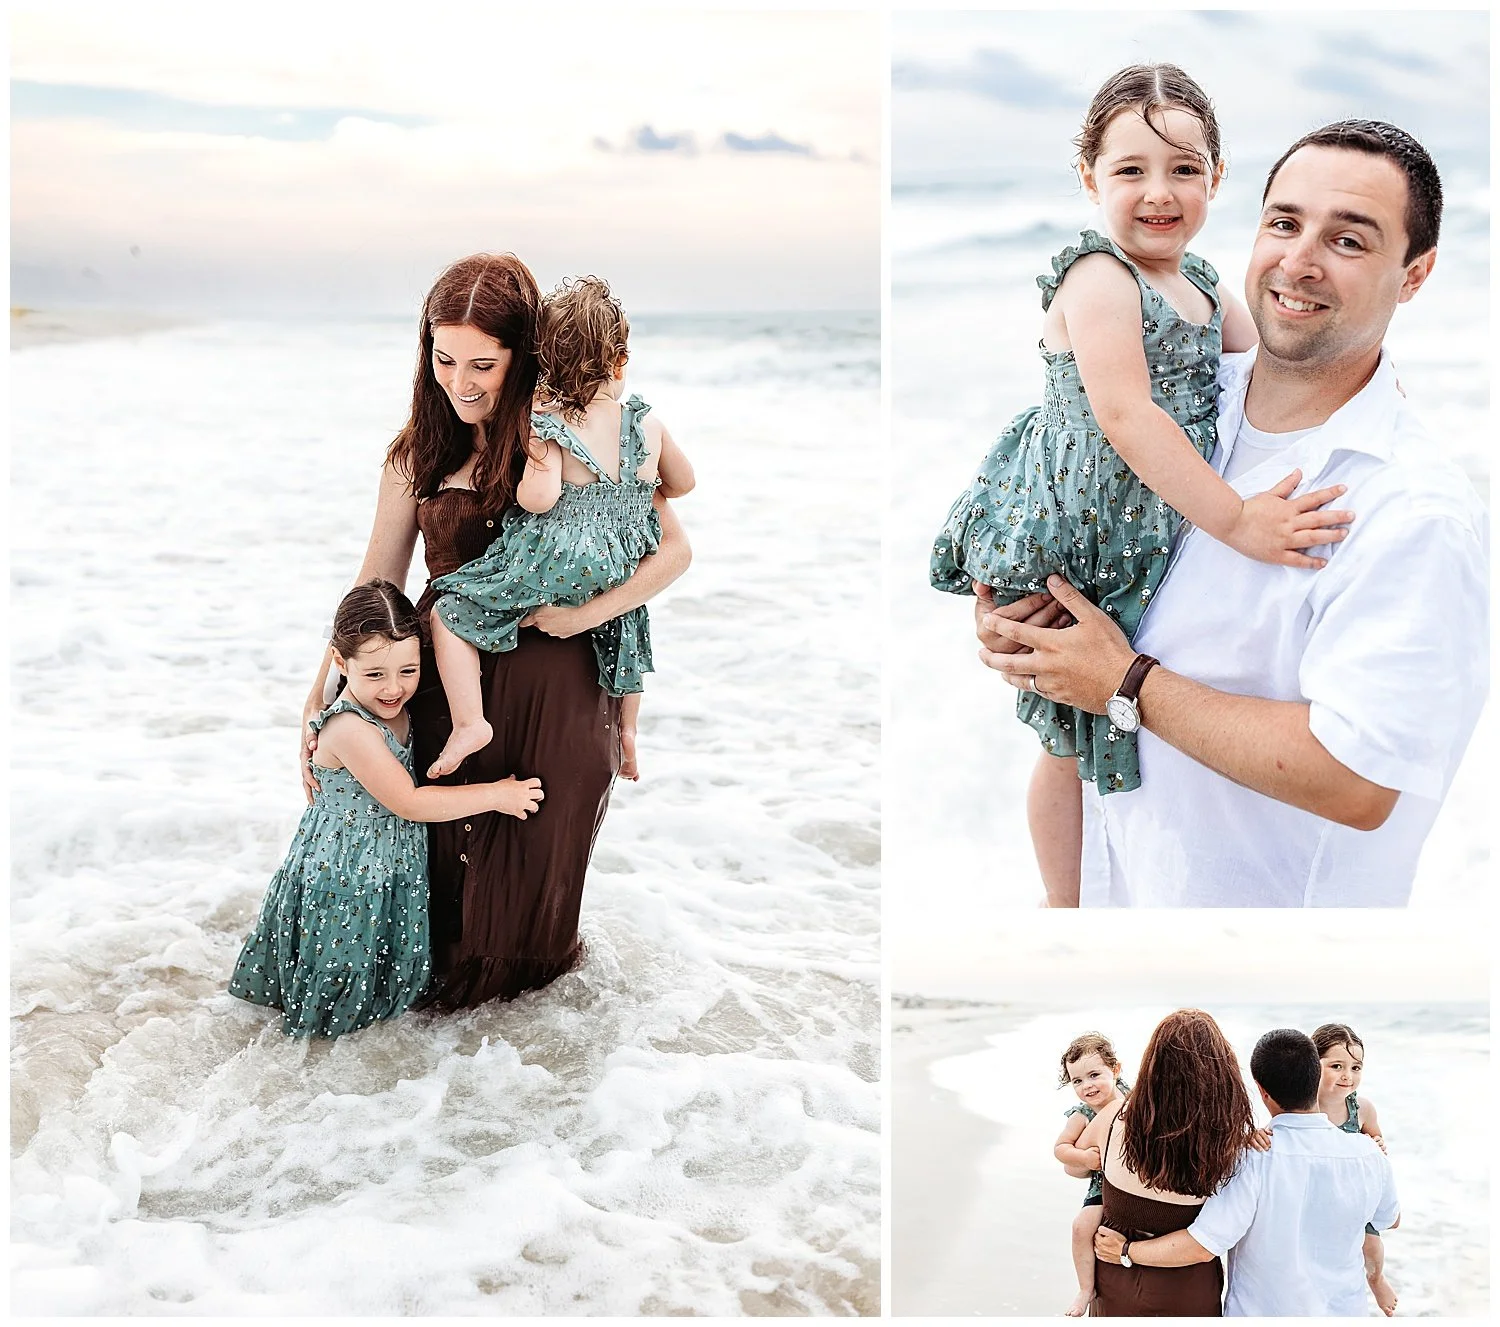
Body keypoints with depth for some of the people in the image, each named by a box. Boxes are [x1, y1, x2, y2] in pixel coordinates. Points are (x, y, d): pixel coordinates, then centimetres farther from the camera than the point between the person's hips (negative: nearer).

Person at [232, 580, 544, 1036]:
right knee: (349, 969, 10)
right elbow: (407, 802, -26)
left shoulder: (394, 710, -2)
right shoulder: (351, 729, -29)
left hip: (391, 870, 8)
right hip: (347, 879, -8)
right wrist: (494, 795, -21)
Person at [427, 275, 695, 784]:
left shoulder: (546, 429, -13)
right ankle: (626, 732, 44)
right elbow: (683, 482, 17)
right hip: (617, 575, 5)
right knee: (627, 635, 34)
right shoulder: (648, 426, 1)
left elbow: (540, 497, -28)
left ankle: (469, 722, -8)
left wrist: (523, 485, -6)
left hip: (550, 567, -5)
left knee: (450, 613, 2)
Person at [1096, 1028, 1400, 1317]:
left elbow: (1203, 1245, -28)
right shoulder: (1369, 1157, -15)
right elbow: (1390, 1219, 6)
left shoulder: (1251, 1156, -26)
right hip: (1341, 1311, 3)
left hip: (1258, 1313, -3)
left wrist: (1126, 1252, -15)